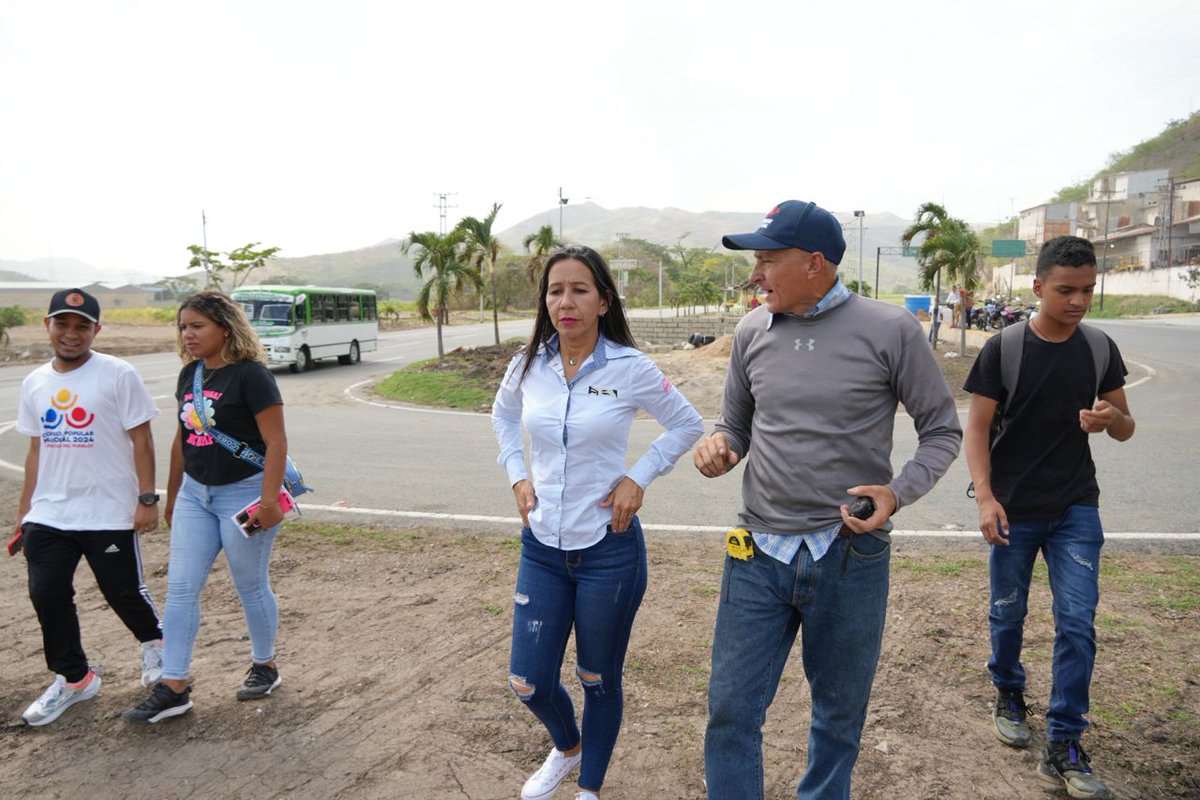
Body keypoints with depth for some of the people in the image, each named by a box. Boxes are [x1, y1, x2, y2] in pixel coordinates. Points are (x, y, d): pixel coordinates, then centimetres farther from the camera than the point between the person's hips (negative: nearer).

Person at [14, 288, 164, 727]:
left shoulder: (118, 375, -9)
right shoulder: (34, 383, 8)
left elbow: (141, 441, -9)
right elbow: (36, 449, 15)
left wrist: (147, 499, -13)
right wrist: (24, 511, 15)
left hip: (109, 513, -5)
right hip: (48, 515, 5)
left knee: (123, 592, 7)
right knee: (47, 595, 5)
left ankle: (153, 644, 37)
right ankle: (72, 678, 24)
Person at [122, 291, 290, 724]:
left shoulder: (250, 375, -15)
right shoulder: (190, 374, 8)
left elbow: (276, 442, -18)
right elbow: (182, 439, 16)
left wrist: (269, 499, -23)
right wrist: (172, 495, 20)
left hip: (243, 494, -7)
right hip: (195, 493, 7)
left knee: (251, 586, 7)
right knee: (180, 587, 5)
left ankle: (264, 667, 27)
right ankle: (173, 688, 13)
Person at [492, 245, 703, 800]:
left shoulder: (629, 367, -12)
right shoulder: (529, 364, -2)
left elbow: (688, 425, 1)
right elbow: (502, 416, 19)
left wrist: (639, 476, -9)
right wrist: (518, 476, 6)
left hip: (608, 547, -3)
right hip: (542, 546, 4)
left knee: (599, 681, 14)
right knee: (528, 683, 10)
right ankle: (566, 748, 45)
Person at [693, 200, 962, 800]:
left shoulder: (890, 330, -8)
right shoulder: (752, 331, 3)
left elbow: (942, 430, 0)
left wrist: (899, 492, -17)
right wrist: (719, 447, -9)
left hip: (849, 557, -2)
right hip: (758, 555, 2)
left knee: (839, 717, 18)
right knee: (730, 713, 5)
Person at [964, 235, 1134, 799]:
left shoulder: (1100, 349, 2)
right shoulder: (1003, 349, -9)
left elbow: (1125, 429, 9)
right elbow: (977, 428, -8)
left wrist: (1110, 419, -16)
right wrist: (985, 497, -19)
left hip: (1076, 508, 2)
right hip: (1014, 508, -2)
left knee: (1077, 622, -1)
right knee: (1008, 611, 12)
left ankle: (1063, 749, 9)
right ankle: (1009, 696, 39)